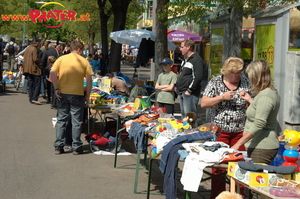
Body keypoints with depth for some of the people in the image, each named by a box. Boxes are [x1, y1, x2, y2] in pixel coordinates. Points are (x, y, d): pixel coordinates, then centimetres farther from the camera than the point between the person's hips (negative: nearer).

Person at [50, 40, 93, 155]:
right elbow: (89, 79, -5)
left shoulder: (61, 59, 3)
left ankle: (58, 146, 10)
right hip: (77, 94, -2)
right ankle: (76, 147, 9)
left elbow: (52, 72, -9)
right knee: (76, 122, 6)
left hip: (62, 94, 2)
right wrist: (87, 95, 2)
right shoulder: (84, 61, 0)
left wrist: (56, 88, -6)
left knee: (61, 120, 11)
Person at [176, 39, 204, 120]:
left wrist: (189, 90, -20)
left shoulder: (196, 60, -12)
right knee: (183, 117, 14)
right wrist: (177, 86, 17)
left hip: (190, 94, -10)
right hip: (182, 93, 10)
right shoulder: (185, 60, 19)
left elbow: (198, 77, -20)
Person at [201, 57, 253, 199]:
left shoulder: (245, 82, 4)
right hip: (220, 132, -2)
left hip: (240, 132, 2)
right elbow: (203, 103, -8)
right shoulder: (215, 83, -2)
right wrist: (222, 97, -17)